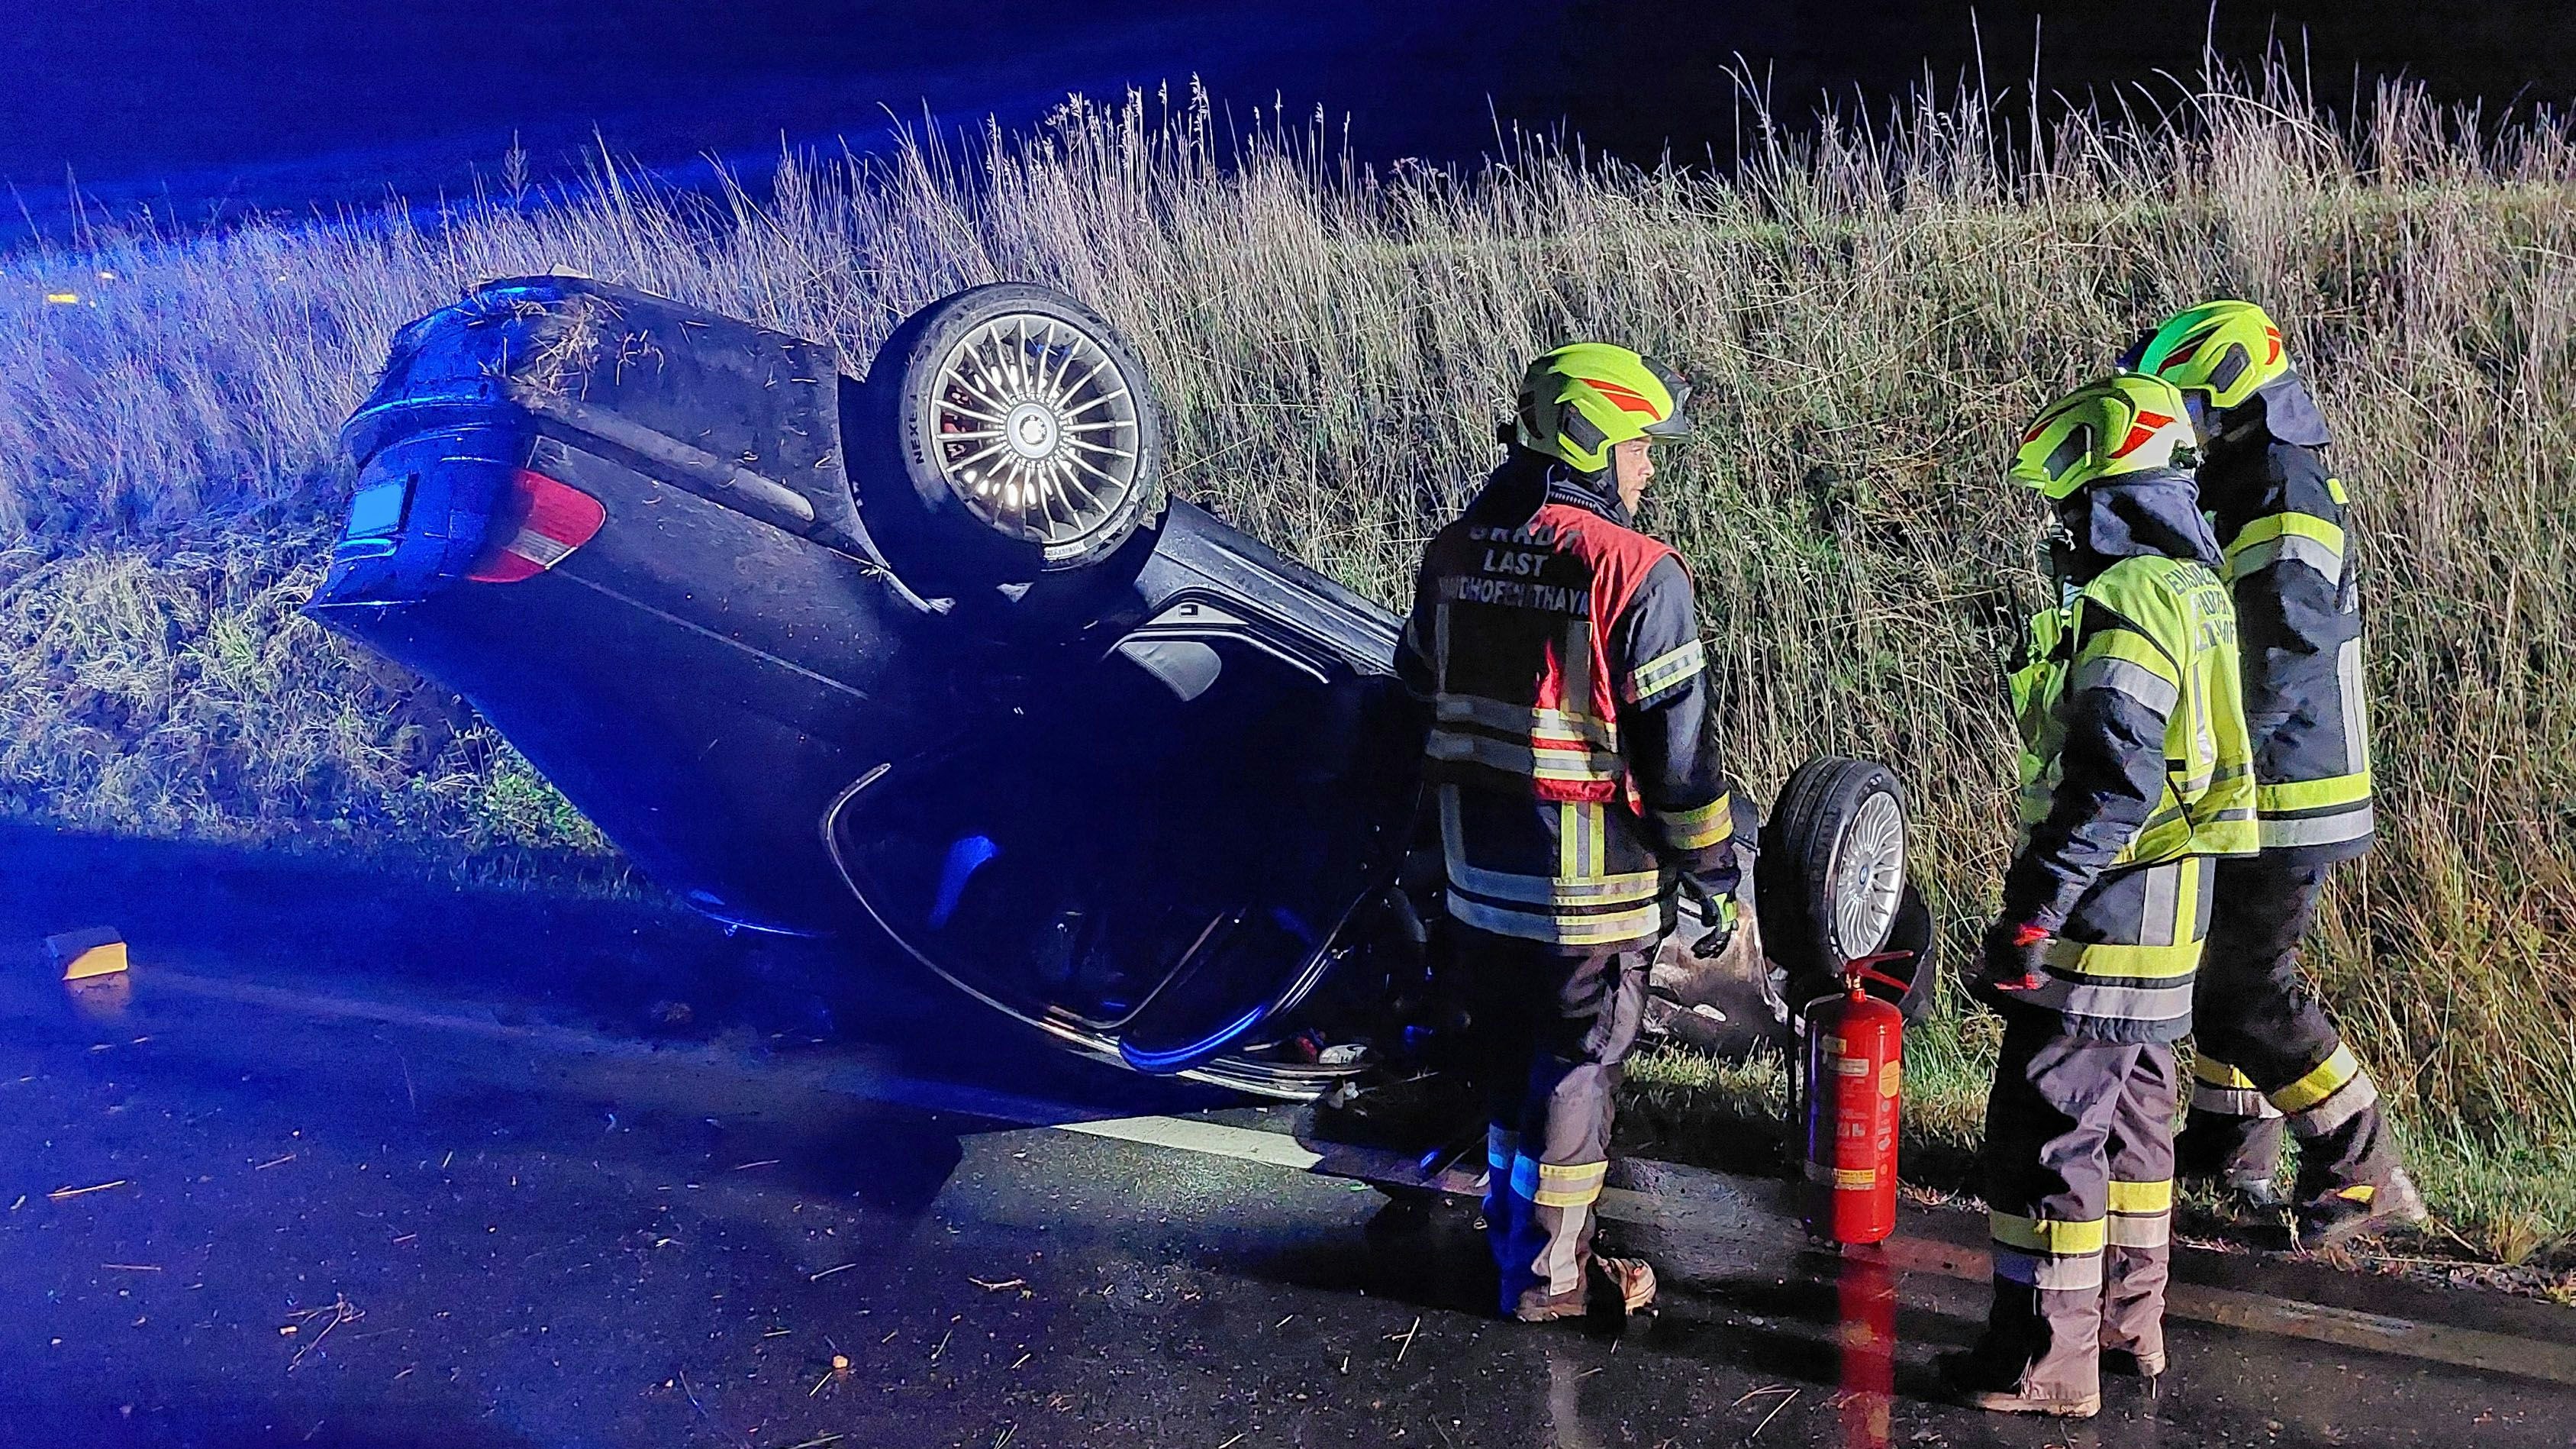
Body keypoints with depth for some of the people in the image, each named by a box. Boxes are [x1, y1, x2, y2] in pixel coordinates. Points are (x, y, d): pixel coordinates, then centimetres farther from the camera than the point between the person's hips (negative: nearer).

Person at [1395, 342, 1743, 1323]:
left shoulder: (1454, 553, 4)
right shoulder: (1636, 573, -16)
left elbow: (1418, 679, 17)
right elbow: (1676, 750, -16)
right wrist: (1714, 876, -5)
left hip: (1479, 872, 6)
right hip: (1591, 883, -6)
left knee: (1508, 1057, 20)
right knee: (1576, 1067, 8)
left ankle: (1513, 1235, 34)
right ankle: (1550, 1272, 19)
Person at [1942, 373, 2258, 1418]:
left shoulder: (2127, 601, -20)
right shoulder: (2193, 589, 12)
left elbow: (2112, 781, -27)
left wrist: (2031, 910, -25)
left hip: (2107, 914, -10)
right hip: (2168, 914, 10)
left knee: (2046, 1128, -2)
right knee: (2129, 1114, 20)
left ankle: (2045, 1358, 6)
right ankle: (2128, 1320, 33)